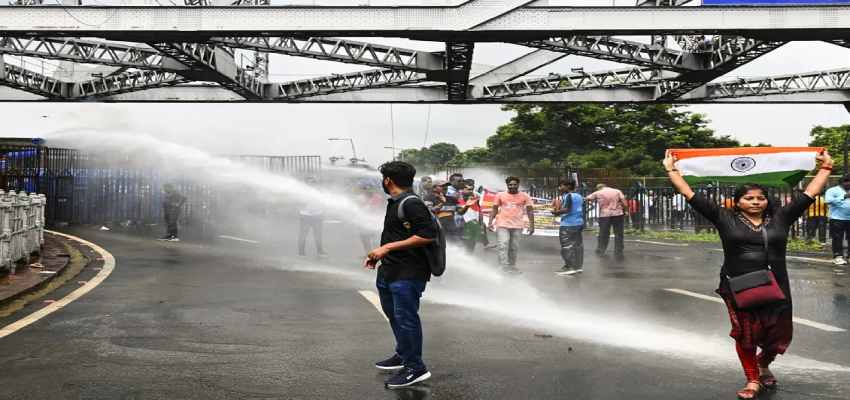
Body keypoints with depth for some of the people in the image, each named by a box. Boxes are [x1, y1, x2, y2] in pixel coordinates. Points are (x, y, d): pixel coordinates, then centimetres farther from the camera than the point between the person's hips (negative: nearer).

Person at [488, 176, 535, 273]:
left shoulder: (525, 196, 3)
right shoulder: (500, 195, 4)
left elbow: (530, 211, 4)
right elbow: (494, 210, 9)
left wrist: (531, 225, -2)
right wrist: (490, 222, 0)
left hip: (517, 226, 1)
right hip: (502, 225, -1)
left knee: (514, 248, 5)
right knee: (503, 246, -13)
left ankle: (512, 266, 18)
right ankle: (504, 267, -17)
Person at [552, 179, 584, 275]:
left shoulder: (567, 196, -12)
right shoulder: (579, 196, 13)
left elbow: (567, 209, -22)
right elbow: (582, 210, 17)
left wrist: (556, 212, -15)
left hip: (568, 224, -9)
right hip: (579, 223, 9)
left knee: (566, 246, -6)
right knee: (578, 245, 12)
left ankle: (569, 267, -8)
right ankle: (578, 265, 17)